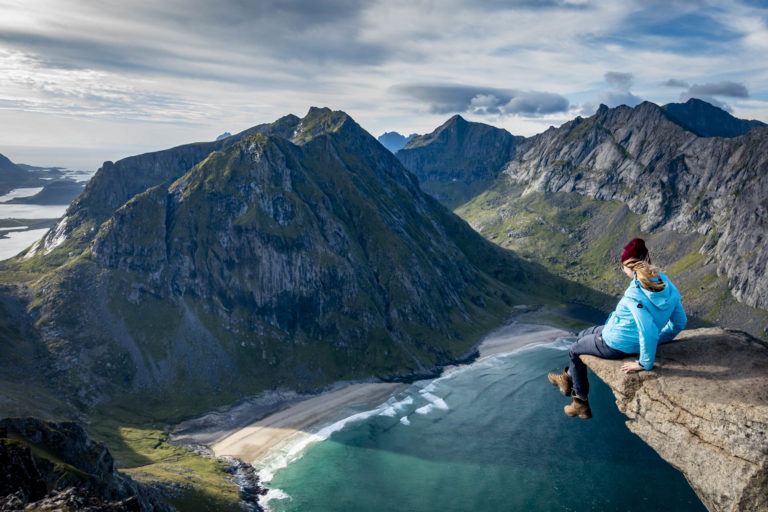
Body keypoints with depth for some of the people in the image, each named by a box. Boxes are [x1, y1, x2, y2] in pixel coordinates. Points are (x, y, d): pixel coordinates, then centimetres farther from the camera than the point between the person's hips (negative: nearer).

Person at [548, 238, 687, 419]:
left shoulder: (635, 294, -34)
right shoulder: (666, 284, -9)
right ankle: (568, 377, 47)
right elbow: (680, 321, 0)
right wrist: (658, 339, 11)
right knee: (583, 335, 29)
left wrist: (645, 363, -26)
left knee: (574, 351, 20)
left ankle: (581, 404, 33)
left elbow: (648, 331, -39)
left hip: (616, 345, -8)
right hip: (634, 341, 9)